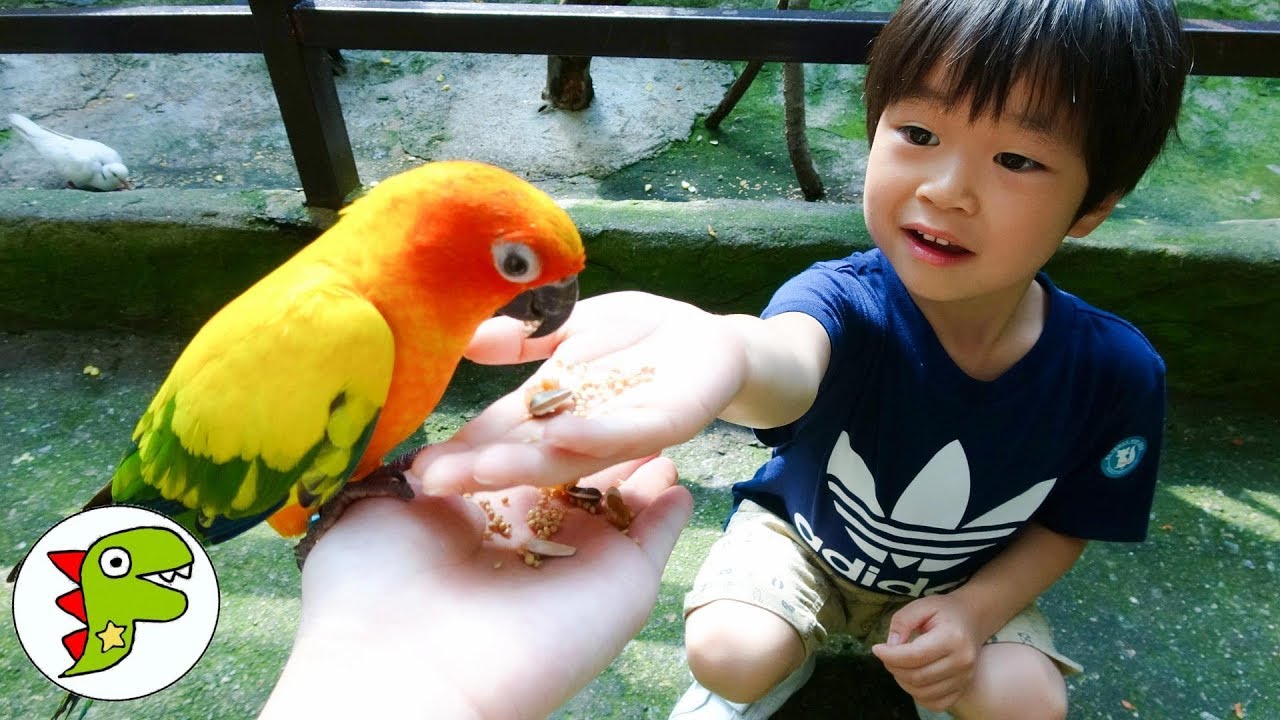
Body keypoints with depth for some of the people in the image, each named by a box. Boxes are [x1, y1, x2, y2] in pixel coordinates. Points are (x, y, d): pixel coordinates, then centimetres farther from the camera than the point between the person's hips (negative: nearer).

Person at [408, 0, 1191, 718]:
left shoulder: (1116, 372, -23)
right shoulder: (845, 301, -33)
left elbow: (1068, 525, -7)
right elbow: (791, 362, -58)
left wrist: (974, 610, -23)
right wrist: (725, 351, -82)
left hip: (963, 582, 2)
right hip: (803, 537, -1)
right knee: (727, 653, -22)